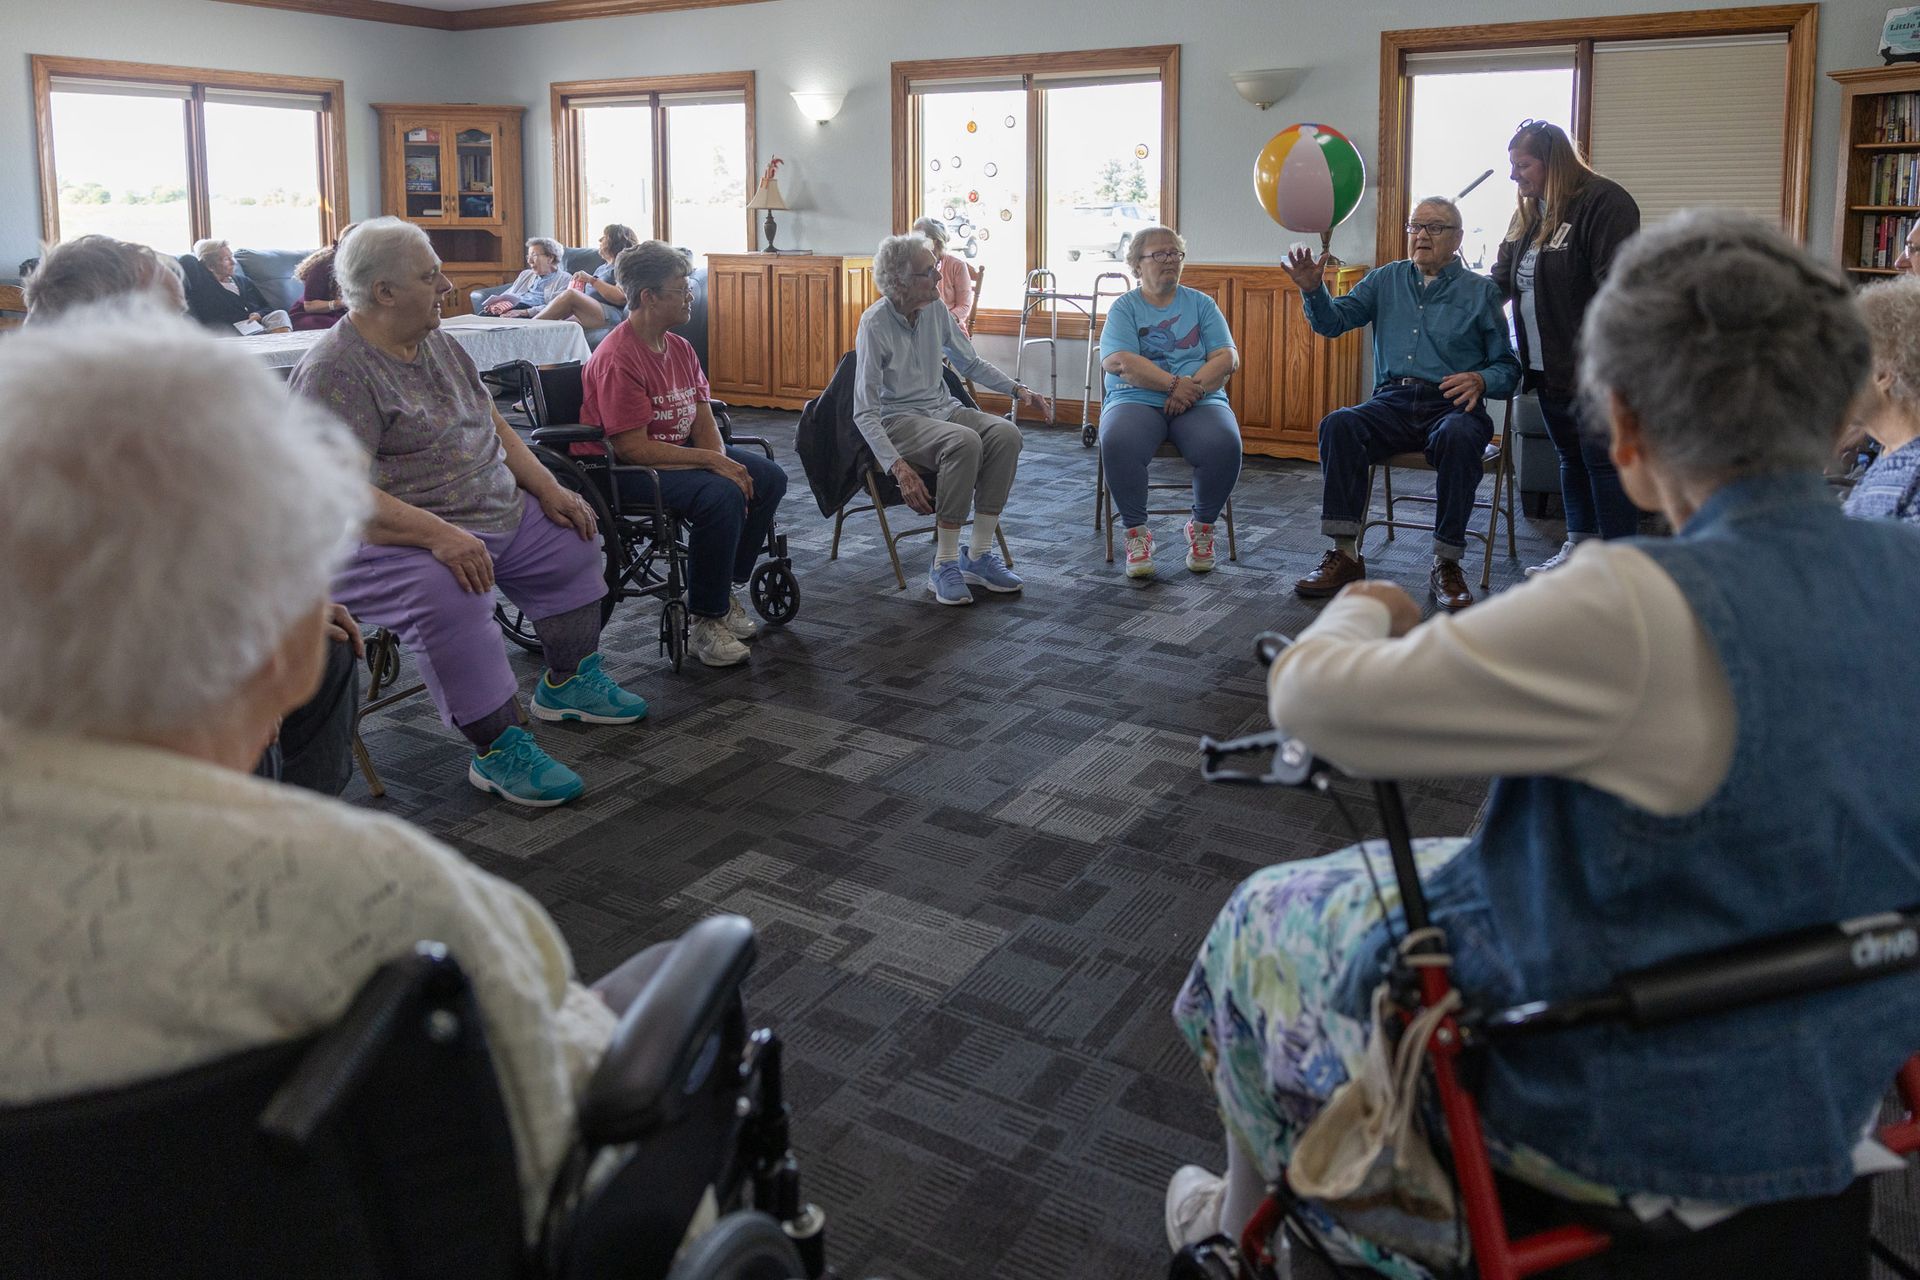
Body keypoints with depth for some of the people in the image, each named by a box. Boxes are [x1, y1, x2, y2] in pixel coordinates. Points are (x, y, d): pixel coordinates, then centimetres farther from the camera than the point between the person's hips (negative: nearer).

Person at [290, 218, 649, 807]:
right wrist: (439, 536, -35)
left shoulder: (438, 343, 11)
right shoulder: (335, 371, -18)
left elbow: (493, 426, 19)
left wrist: (548, 489, 5)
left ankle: (568, 682, 26)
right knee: (450, 594, -36)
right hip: (396, 538, -10)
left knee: (574, 537, 13)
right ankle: (499, 748, -25)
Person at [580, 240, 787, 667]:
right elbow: (632, 447, -25)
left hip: (683, 452, 9)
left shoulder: (680, 347, 7)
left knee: (768, 477, -2)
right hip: (628, 471, -9)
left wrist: (723, 461, -15)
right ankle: (706, 624, -20)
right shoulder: (617, 359, -21)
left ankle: (724, 590, 8)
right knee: (721, 496, -31)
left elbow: (704, 420, 6)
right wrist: (712, 462, -25)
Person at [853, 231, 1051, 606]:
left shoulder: (935, 311, 3)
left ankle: (978, 555, -18)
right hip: (898, 419, -6)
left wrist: (1019, 390, 6)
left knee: (1006, 433, -22)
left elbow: (971, 364, 20)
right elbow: (864, 412, -20)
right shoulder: (875, 324, -16)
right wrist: (898, 468, -33)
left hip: (942, 407, 7)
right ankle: (943, 565, -26)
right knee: (964, 441, -35)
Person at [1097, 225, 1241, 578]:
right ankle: (1136, 532, -16)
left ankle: (1202, 528, -7)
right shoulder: (1124, 307, 11)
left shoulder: (1201, 304, 16)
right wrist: (1174, 383, -16)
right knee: (1117, 443, -35)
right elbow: (1117, 361, -7)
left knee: (1224, 444, -31)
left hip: (1199, 402, 1)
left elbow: (1228, 358, 4)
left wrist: (1194, 388, -14)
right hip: (1136, 400, -1)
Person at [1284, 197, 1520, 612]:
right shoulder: (1385, 280, 19)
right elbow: (1333, 322, 7)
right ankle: (1344, 555, -28)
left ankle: (1446, 563, -27)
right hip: (1392, 403, 2)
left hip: (1452, 405, -2)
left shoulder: (1480, 291, 11)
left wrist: (1480, 380, -15)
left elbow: (1508, 367, 7)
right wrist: (1313, 290, -13)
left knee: (1458, 436, -38)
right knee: (1338, 424, -29)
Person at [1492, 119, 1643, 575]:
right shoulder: (1529, 214, 14)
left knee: (1603, 461, -5)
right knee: (1570, 458, 16)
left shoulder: (1602, 201, -14)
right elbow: (1501, 281, 21)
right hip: (1548, 367, 9)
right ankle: (1578, 548, 27)